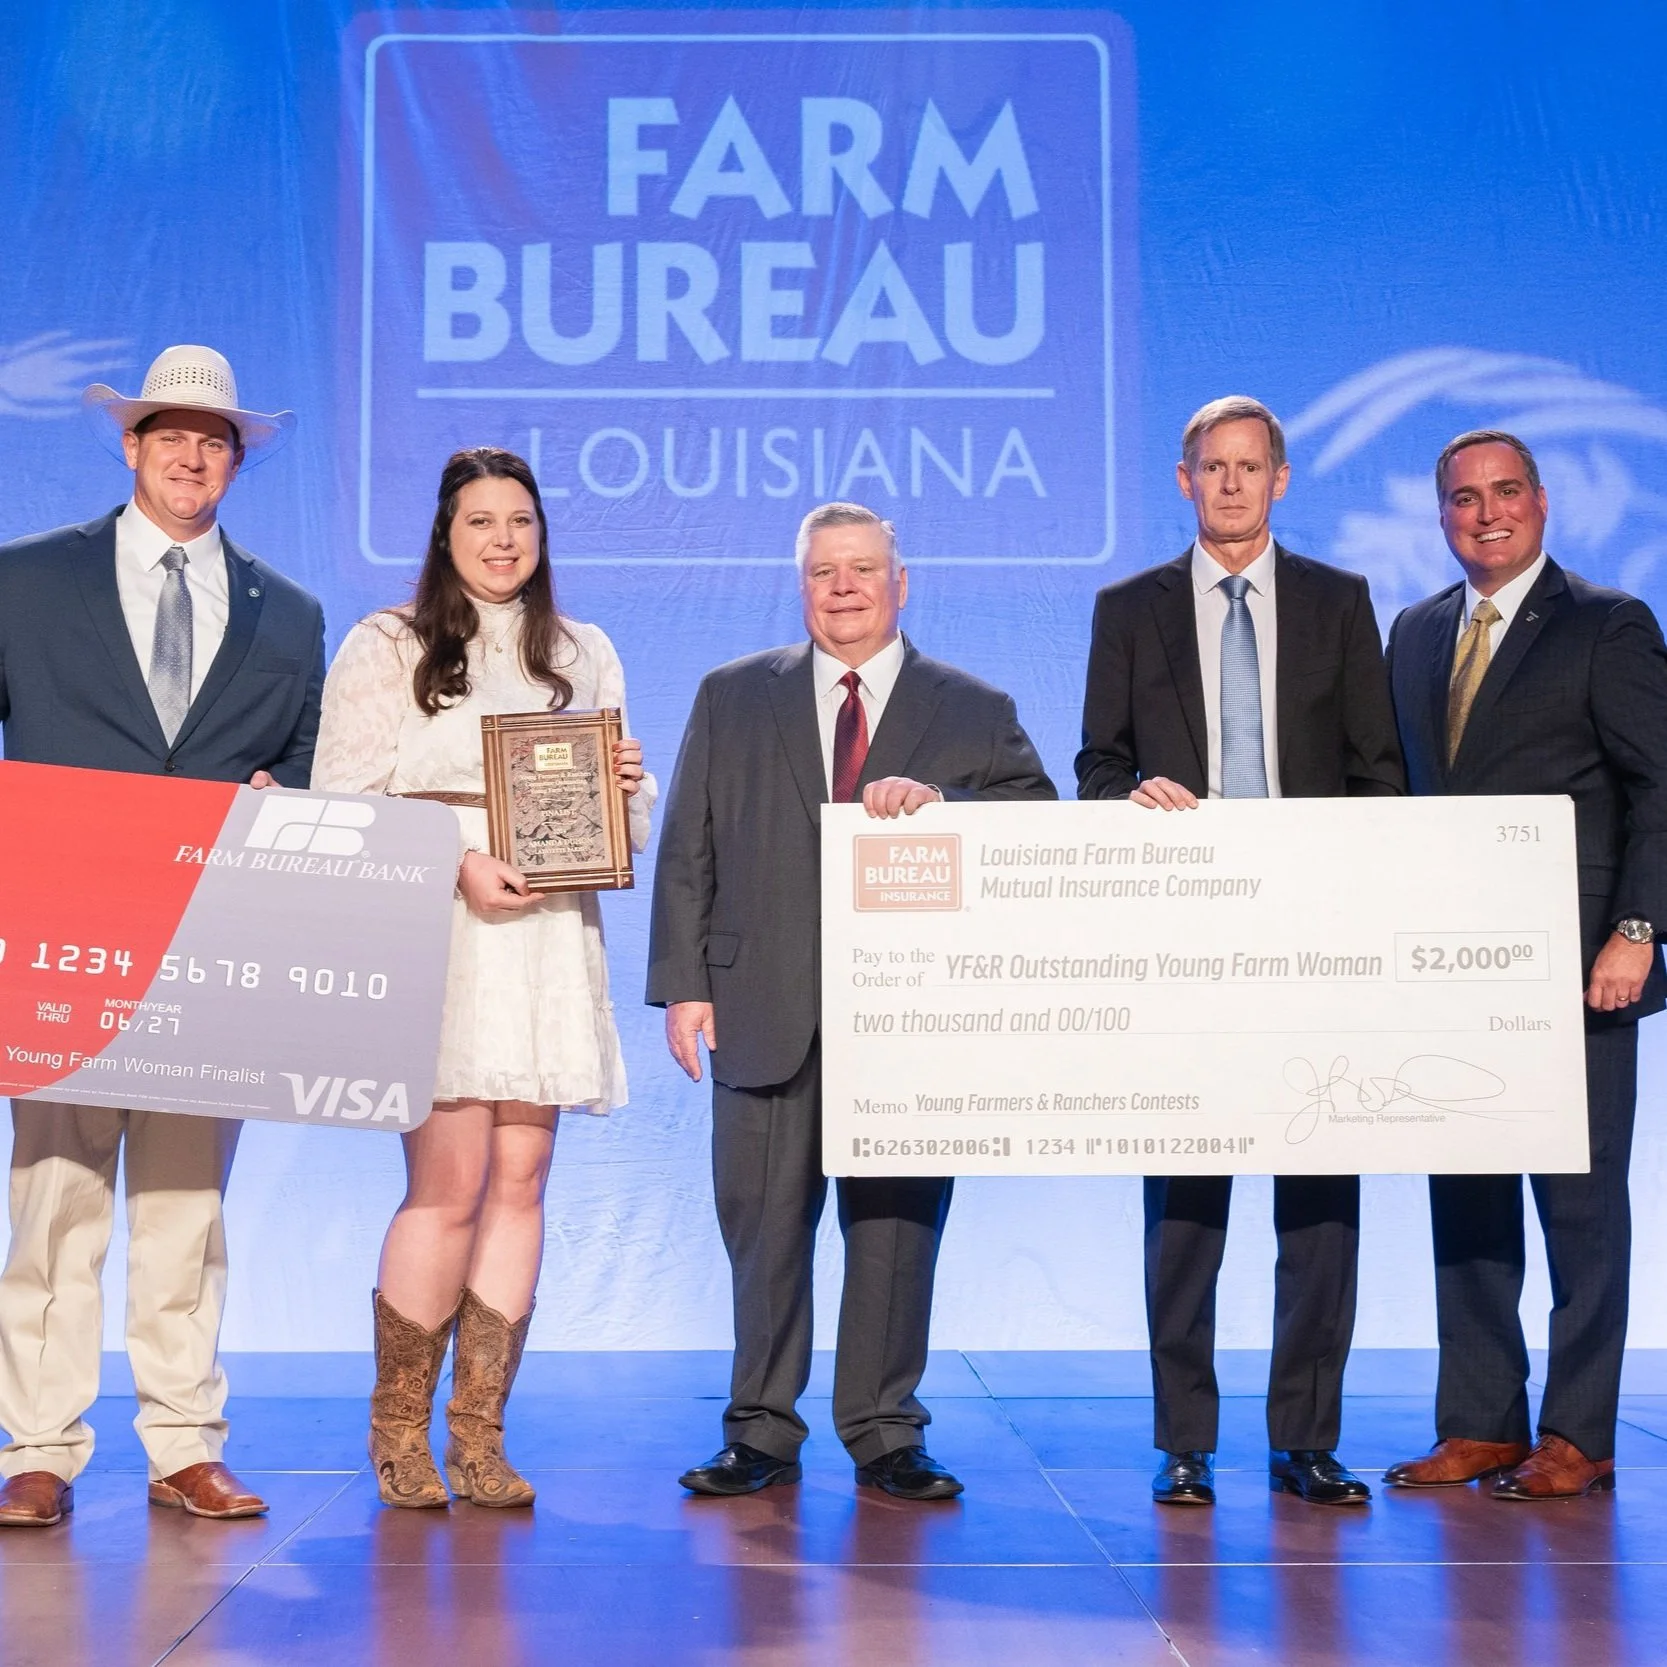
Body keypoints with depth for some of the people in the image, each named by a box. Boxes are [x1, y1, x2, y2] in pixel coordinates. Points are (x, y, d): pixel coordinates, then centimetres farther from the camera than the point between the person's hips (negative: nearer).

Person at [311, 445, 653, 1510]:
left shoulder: (585, 654, 17)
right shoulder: (385, 647, 5)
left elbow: (627, 815, 20)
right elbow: (344, 800, -3)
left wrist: (629, 787, -3)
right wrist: (458, 864, -15)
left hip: (550, 940, 4)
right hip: (434, 939, -4)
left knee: (521, 1182, 1)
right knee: (450, 1183, -8)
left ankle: (479, 1437, 10)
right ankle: (400, 1434, 7)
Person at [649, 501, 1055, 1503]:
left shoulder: (976, 712, 8)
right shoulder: (733, 698, 11)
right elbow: (687, 854, 8)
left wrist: (938, 804, -19)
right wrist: (683, 985, 0)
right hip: (765, 1014, 1)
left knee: (897, 1230, 5)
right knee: (764, 1229, 5)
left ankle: (885, 1435, 18)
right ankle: (762, 1433, 18)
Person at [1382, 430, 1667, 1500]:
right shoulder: (1416, 634, 15)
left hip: (1570, 966, -5)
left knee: (1581, 1199, 2)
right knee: (1465, 1198, 8)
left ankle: (1578, 1437, 10)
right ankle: (1479, 1425, 17)